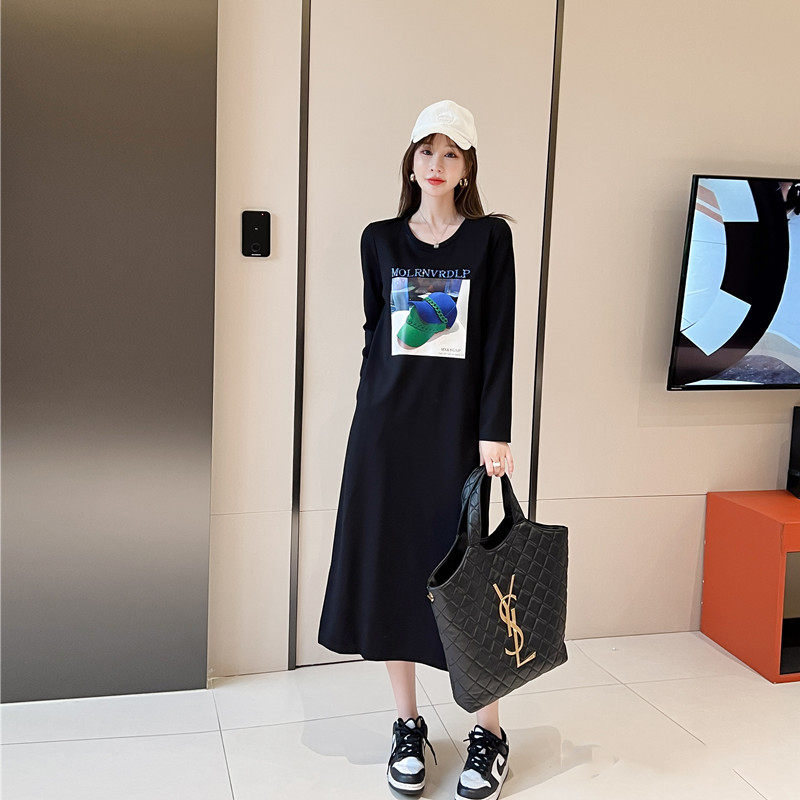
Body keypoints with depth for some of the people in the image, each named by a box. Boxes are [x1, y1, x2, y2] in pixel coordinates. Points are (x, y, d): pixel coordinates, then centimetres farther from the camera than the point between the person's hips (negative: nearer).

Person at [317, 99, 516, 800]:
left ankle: (490, 733, 16)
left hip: (460, 425, -2)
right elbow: (374, 331, 13)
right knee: (391, 566, 6)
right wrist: (373, 412, 8)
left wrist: (494, 432, -10)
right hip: (388, 426, 3)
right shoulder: (381, 240, 9)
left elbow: (499, 340, -3)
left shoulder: (491, 237, 3)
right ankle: (408, 726, 22)